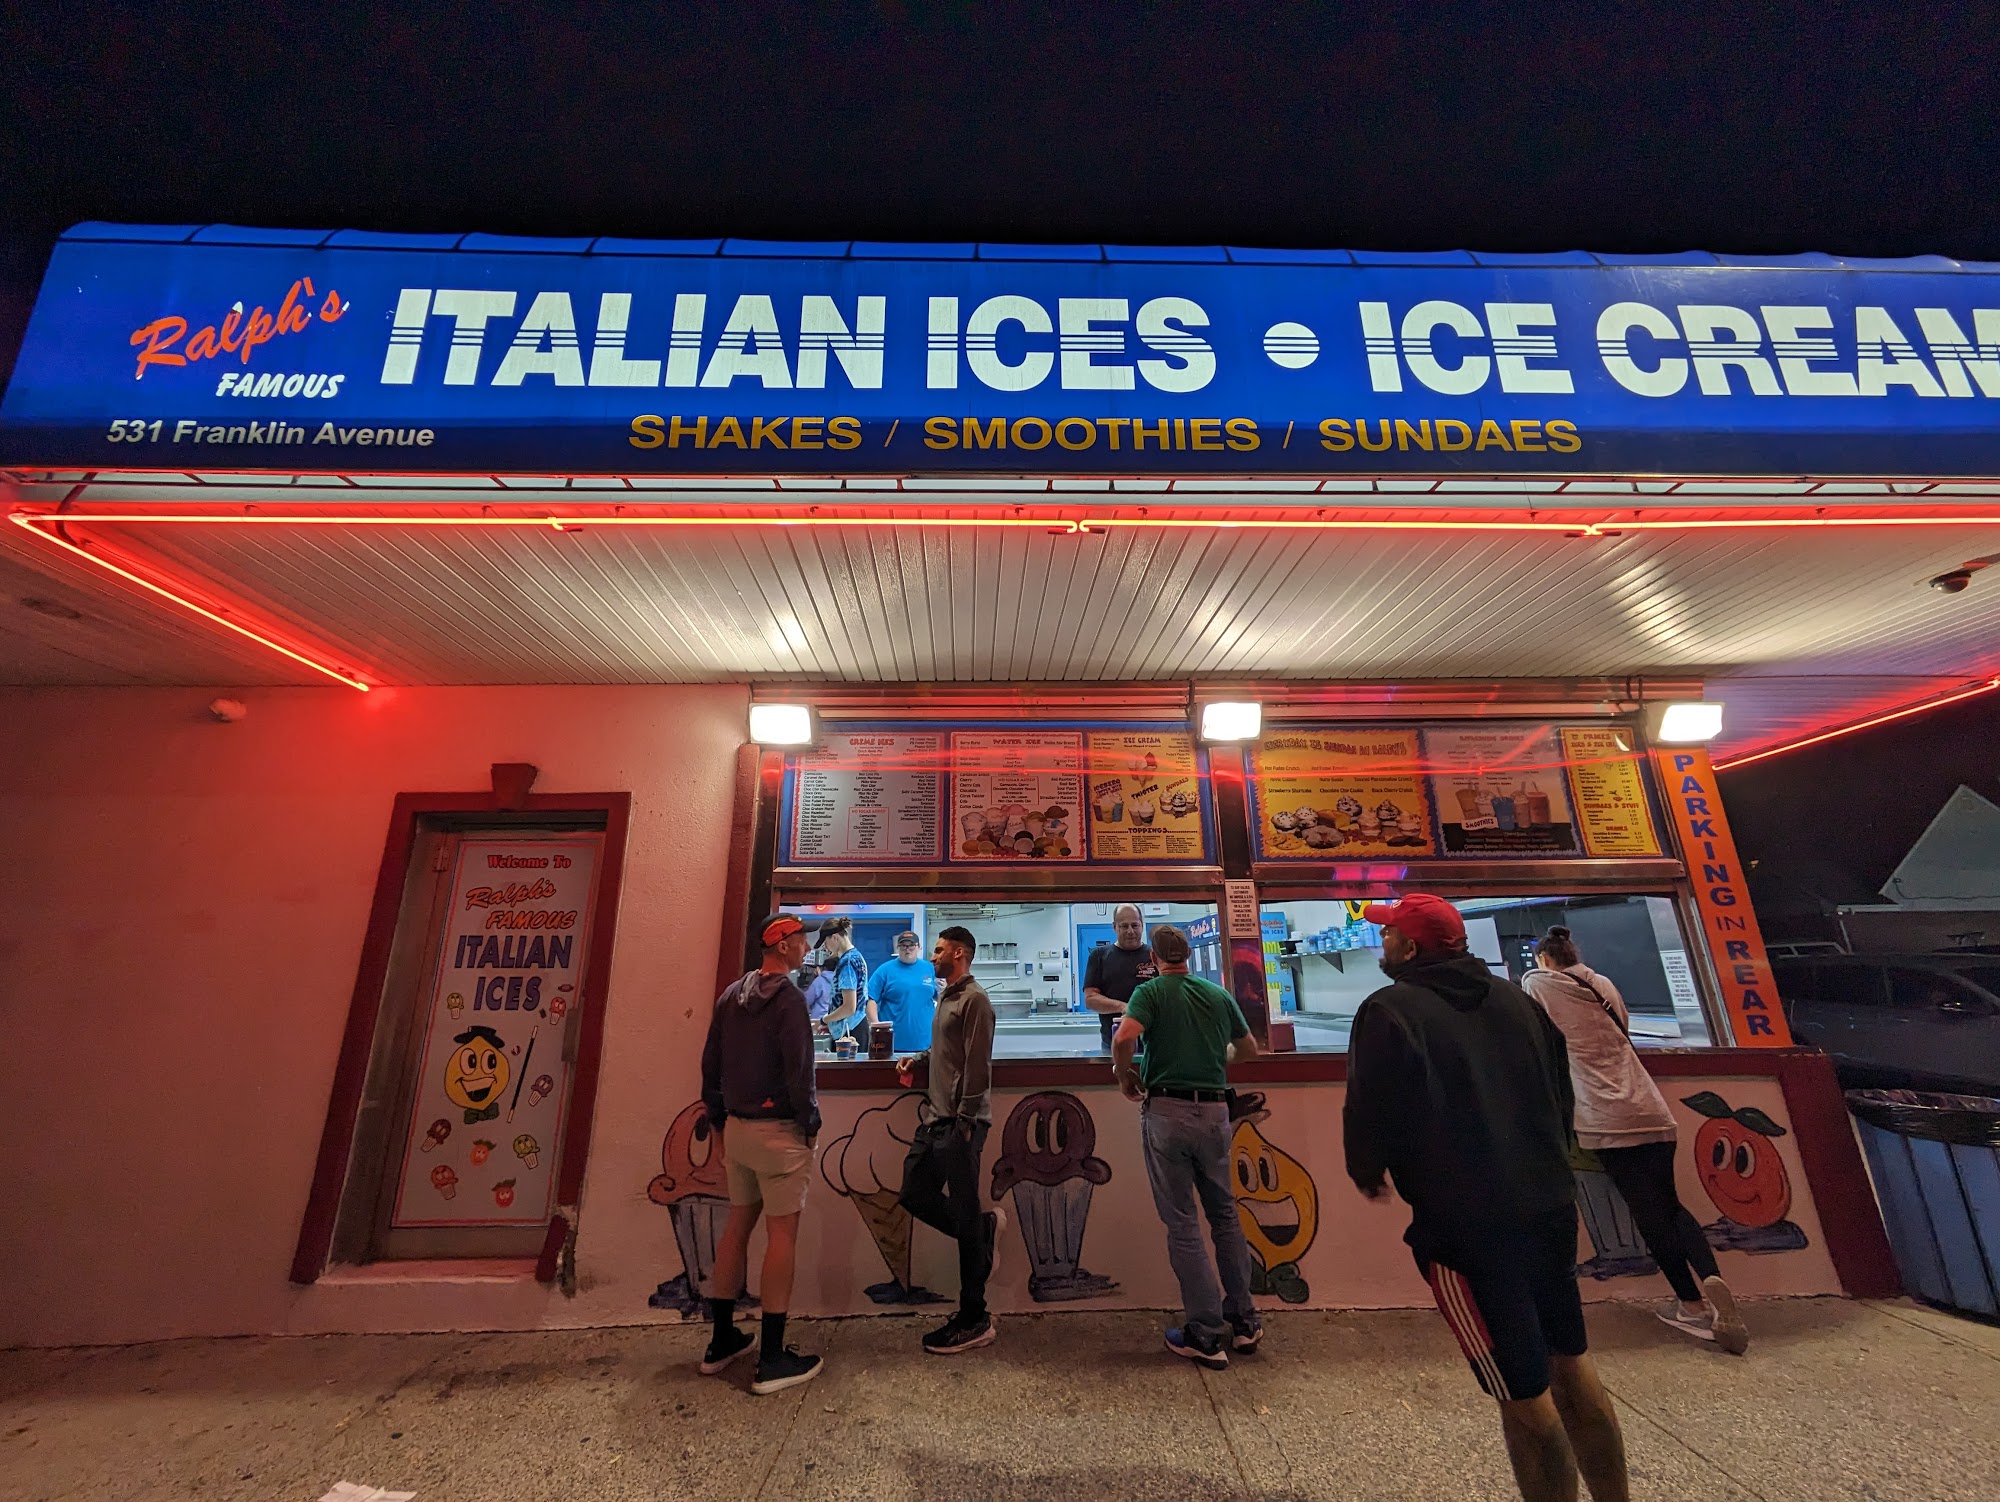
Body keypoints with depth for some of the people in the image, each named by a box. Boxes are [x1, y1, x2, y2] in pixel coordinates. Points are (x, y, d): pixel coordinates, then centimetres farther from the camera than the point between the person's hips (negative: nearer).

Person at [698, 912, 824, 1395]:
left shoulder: (731, 996, 6)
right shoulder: (787, 997, -18)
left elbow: (710, 1064, 11)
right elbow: (799, 1070, -20)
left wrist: (718, 1122, 19)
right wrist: (811, 1124, -6)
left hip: (737, 1128, 8)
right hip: (778, 1131, -8)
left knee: (737, 1226, 19)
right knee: (782, 1234, 3)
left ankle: (722, 1341, 31)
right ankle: (772, 1360, 12)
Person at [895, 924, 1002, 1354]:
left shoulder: (974, 999, -14)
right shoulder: (947, 998, 15)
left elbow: (978, 1064, -19)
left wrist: (965, 1121, -20)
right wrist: (916, 1059, 11)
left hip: (960, 1124, -9)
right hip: (934, 1120, 10)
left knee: (964, 1218, 1)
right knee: (914, 1195, 14)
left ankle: (974, 1322, 16)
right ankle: (986, 1228, 29)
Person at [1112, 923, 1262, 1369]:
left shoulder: (1151, 991, -7)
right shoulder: (1219, 994, 7)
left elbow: (1123, 1037, -24)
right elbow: (1248, 1049, 17)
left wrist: (1125, 1079, -6)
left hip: (1166, 1111, -4)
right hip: (1215, 1111, 4)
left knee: (1183, 1223, 7)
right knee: (1224, 1214, 21)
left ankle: (1206, 1336, 17)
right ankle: (1243, 1320, 31)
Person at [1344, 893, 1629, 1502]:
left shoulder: (1389, 1011, -16)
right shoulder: (1515, 998, 5)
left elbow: (1371, 1112, -16)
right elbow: (1562, 1093, 12)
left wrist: (1367, 1174, 5)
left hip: (1465, 1227, -7)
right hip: (1551, 1207, 7)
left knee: (1523, 1394, 9)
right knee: (1570, 1364, 23)